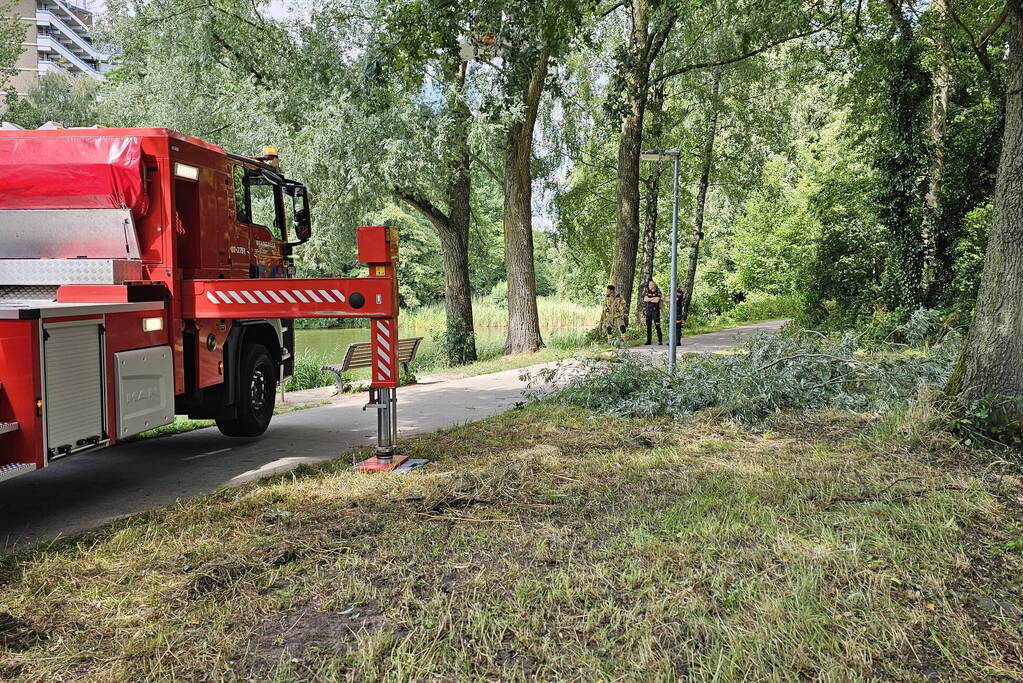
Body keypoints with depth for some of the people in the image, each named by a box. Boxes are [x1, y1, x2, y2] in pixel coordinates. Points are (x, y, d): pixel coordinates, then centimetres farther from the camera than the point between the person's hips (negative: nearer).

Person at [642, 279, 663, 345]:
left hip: (656, 311, -4)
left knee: (657, 326, -8)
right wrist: (653, 298, -9)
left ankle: (660, 341, -5)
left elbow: (657, 300, -16)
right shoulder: (647, 291, 10)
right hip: (648, 311, 4)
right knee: (648, 326, 6)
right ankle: (648, 341, 12)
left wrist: (649, 299, -5)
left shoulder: (658, 292, -3)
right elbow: (645, 299, -5)